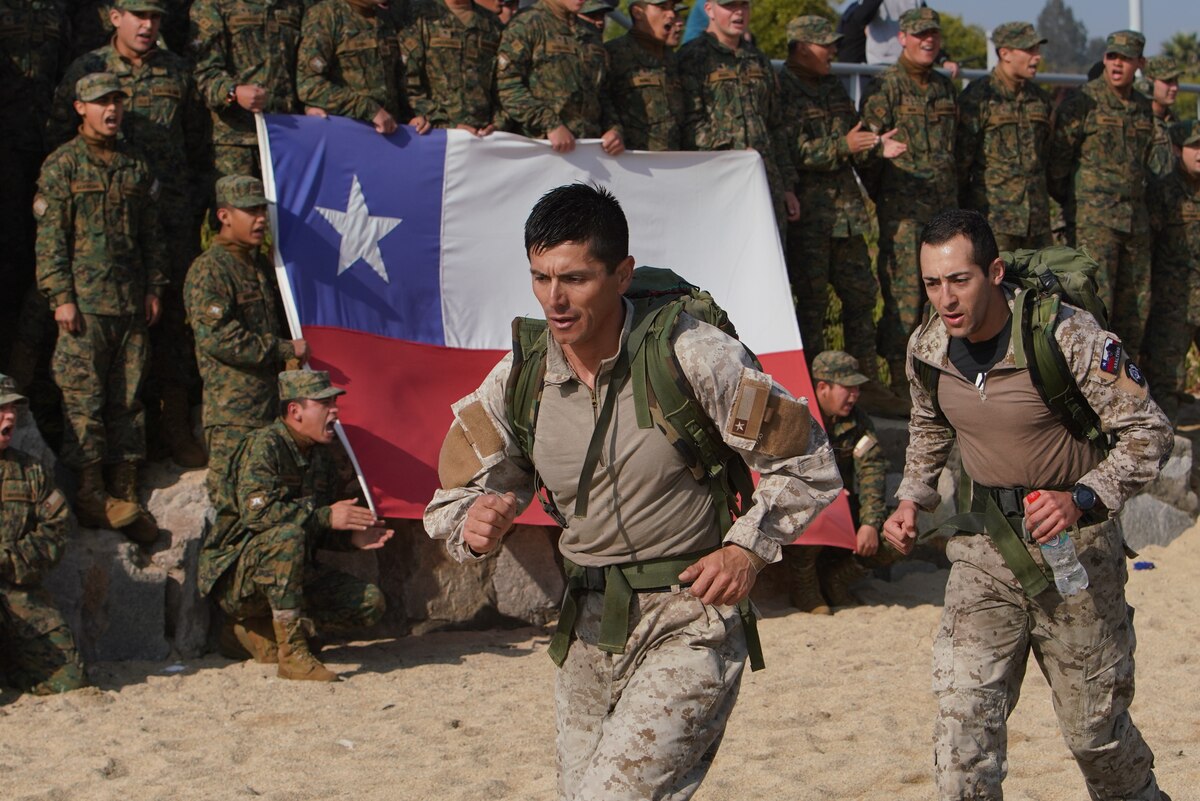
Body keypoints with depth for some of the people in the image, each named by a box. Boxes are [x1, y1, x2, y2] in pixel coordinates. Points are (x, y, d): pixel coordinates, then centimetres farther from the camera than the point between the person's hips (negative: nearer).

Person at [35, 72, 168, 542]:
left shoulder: (136, 166, 14)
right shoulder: (62, 165, 0)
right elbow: (50, 237, -4)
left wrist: (154, 288, 11)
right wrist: (60, 296, -10)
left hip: (132, 304, 5)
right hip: (84, 302, -5)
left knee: (128, 398, 6)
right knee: (84, 399, -5)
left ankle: (124, 493, 11)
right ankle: (92, 495, -1)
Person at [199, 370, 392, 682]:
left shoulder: (320, 455, 11)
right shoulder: (262, 446, -15)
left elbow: (321, 535, 17)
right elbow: (256, 512, -30)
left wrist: (351, 537, -5)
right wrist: (325, 516, -25)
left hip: (290, 575, 8)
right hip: (233, 572, -8)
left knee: (370, 602, -5)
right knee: (288, 534, -37)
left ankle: (257, 633, -1)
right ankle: (292, 653, -34)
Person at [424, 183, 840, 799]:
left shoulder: (692, 356, -11)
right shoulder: (515, 383, 0)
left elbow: (805, 462, -1)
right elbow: (455, 499, 7)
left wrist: (747, 548, -11)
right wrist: (476, 524, -16)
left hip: (688, 622, -5)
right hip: (587, 629, 6)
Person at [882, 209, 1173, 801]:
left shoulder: (1069, 338, -20)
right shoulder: (927, 348, -4)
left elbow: (1148, 433, -16)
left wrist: (1082, 500, -30)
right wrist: (913, 499, 4)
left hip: (1075, 543, -3)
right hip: (986, 543, 4)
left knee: (1094, 726, 10)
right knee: (963, 711, -11)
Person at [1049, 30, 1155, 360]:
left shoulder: (1144, 108, 13)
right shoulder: (1082, 103, -6)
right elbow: (1057, 158, -5)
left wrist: (1139, 203, 18)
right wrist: (1063, 204, 0)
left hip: (1135, 219, 7)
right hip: (1093, 217, -7)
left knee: (1135, 301, 8)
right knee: (1095, 298, -13)